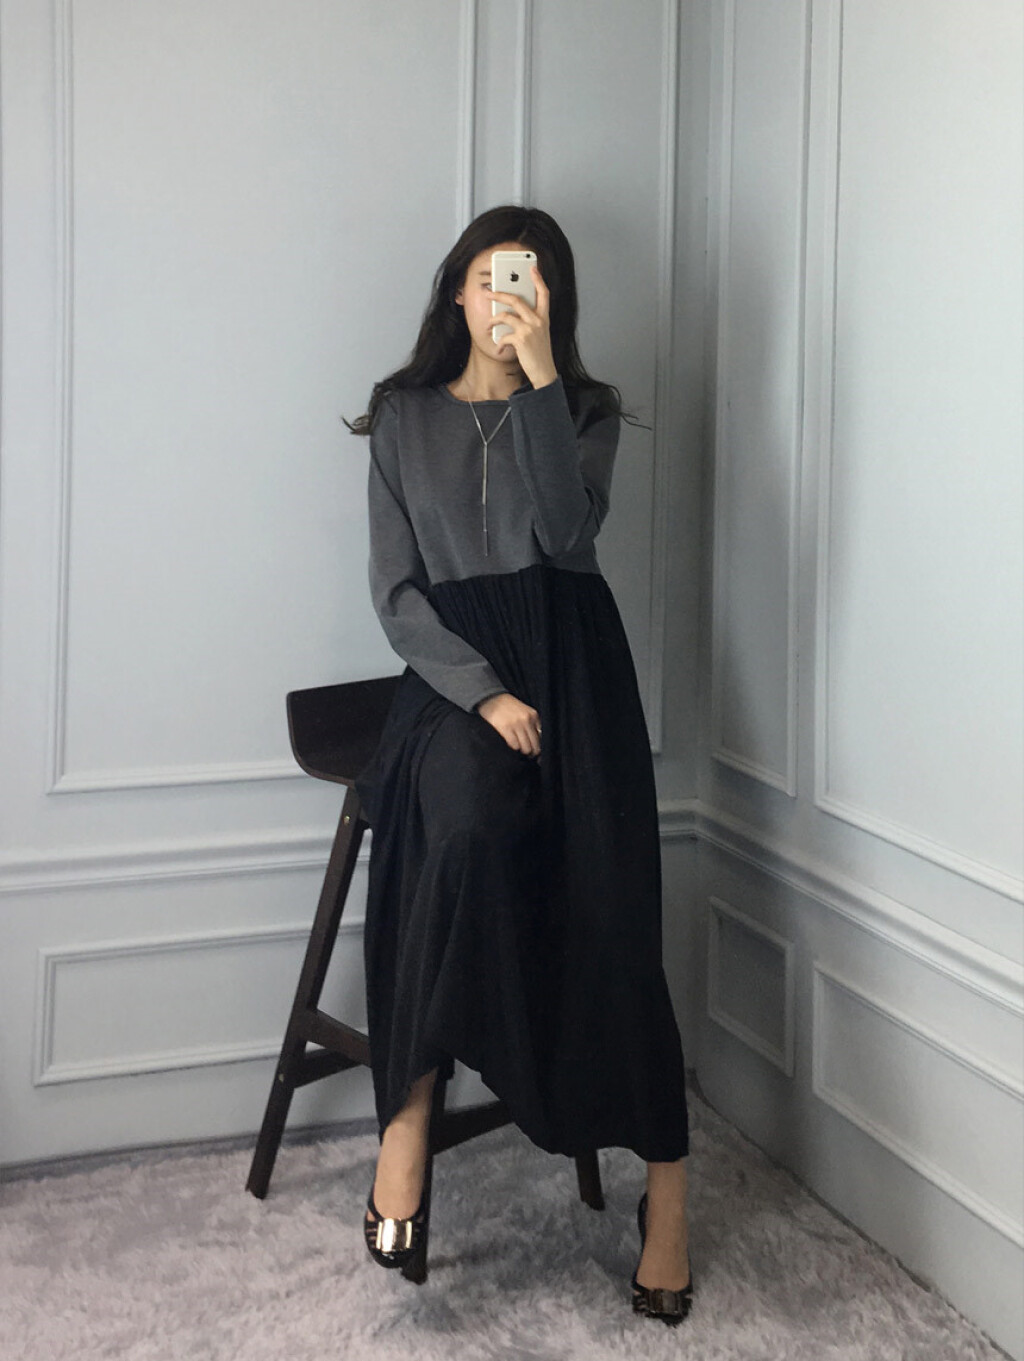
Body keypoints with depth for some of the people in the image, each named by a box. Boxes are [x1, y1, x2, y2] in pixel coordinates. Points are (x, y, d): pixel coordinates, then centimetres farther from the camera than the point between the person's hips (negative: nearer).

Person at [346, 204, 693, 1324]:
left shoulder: (586, 411, 13)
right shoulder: (404, 414, 13)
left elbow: (566, 531, -10)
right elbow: (397, 589, 4)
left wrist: (538, 377, -14)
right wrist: (482, 690, -11)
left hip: (570, 664, 1)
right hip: (454, 670, 0)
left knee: (606, 913, -15)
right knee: (470, 823, -34)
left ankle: (666, 1190, -10)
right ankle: (409, 1118, -28)